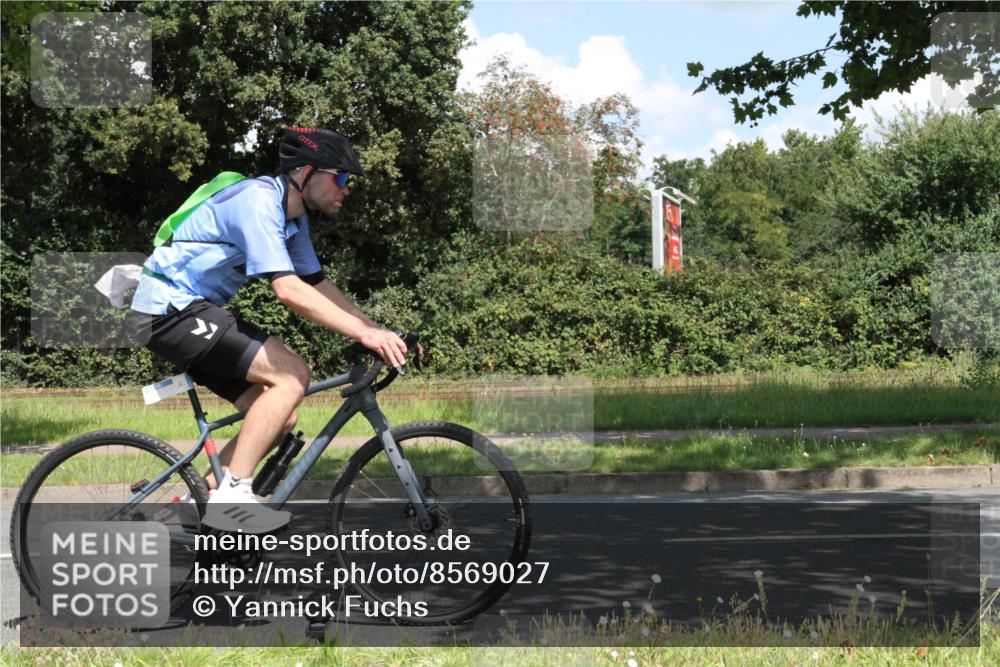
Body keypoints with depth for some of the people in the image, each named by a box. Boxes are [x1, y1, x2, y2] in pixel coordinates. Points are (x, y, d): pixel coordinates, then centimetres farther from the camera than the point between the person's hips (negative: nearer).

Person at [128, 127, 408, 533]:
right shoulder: (258, 202, -21)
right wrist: (364, 333, -29)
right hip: (170, 309, -10)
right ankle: (233, 495, -19)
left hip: (193, 311, 10)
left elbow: (318, 286, 13)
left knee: (281, 420, 4)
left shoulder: (293, 217, 10)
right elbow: (289, 291, -29)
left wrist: (378, 332, 1)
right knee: (292, 374, -20)